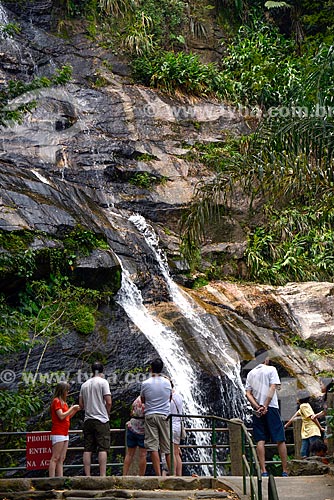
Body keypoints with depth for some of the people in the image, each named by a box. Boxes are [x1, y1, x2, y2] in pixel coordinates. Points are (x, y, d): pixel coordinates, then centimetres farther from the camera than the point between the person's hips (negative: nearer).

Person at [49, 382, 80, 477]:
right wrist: (72, 408, -8)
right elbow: (61, 416, -17)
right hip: (58, 433, -9)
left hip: (65, 434, 9)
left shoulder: (63, 402, 19)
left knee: (61, 459, 6)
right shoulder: (56, 401, -8)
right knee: (55, 458, -10)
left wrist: (75, 410, 12)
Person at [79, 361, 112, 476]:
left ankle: (87, 476, 4)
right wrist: (107, 413, 7)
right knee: (102, 449, -6)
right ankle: (102, 475, -12)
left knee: (87, 449, 5)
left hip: (88, 420, 5)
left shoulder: (84, 384, 13)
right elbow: (108, 402, -9)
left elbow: (81, 404, 14)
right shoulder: (103, 382, -4)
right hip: (101, 420, -5)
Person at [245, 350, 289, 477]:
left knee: (260, 441, 1)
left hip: (257, 410, 4)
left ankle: (263, 470, -5)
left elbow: (248, 394, 4)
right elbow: (272, 388, -11)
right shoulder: (271, 369, 1)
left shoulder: (251, 373, 13)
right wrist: (265, 406, -13)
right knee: (280, 440, 1)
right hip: (272, 408, -4)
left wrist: (257, 407, -5)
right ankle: (285, 471, 0)